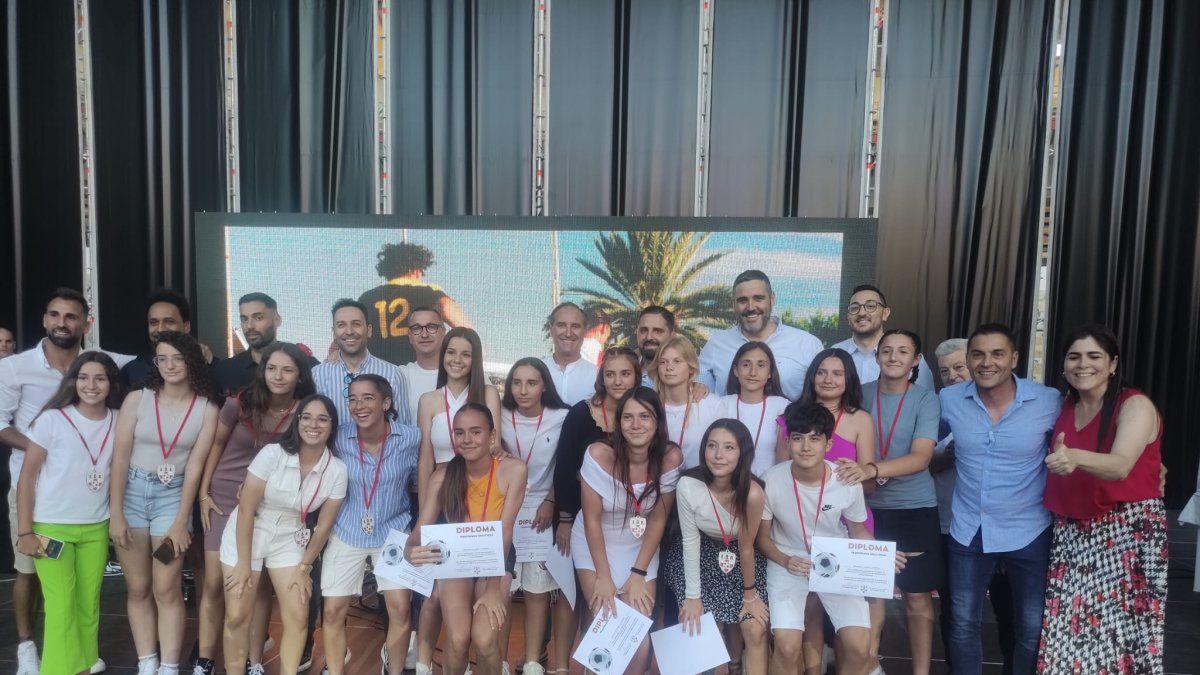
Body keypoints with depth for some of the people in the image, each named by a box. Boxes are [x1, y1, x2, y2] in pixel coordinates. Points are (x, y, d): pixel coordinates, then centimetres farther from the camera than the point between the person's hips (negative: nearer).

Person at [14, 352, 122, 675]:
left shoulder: (118, 422, 1)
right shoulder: (52, 419, -8)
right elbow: (27, 475, -5)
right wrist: (24, 531, -8)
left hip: (96, 528, 3)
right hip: (52, 526, -3)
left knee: (89, 604, 6)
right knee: (63, 605, -5)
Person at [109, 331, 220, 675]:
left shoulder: (207, 409, -5)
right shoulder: (137, 399, -4)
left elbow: (195, 467, -6)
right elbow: (120, 458, -4)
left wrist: (180, 522, -8)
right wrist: (116, 514, -8)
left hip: (173, 496, -1)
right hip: (131, 492, 1)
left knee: (167, 589, -1)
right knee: (138, 588, 8)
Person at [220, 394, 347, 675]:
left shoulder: (337, 470, -12)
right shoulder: (272, 454, -20)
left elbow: (323, 525, -3)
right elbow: (245, 509, -16)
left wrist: (304, 568, 0)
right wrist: (243, 563, -13)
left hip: (289, 541, 2)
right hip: (246, 535, -2)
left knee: (298, 618, -3)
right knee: (237, 617, -1)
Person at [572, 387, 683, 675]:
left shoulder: (670, 458, -19)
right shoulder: (599, 454, -26)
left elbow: (658, 519, -9)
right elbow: (592, 518, -17)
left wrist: (638, 574, -9)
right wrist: (603, 576, -14)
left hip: (640, 547, 2)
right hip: (595, 544, -1)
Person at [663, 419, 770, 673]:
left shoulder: (752, 492, -30)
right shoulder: (687, 485, -28)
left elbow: (745, 547, -17)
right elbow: (690, 541, -16)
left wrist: (750, 595, -6)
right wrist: (693, 595, -11)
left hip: (741, 558, 0)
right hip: (700, 556, 0)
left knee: (756, 631, -9)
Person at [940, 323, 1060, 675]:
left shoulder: (1049, 402, -14)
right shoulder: (948, 399, -8)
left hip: (1028, 532, -1)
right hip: (968, 531, 2)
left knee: (1032, 629, 14)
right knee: (963, 624, 14)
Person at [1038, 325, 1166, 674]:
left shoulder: (1135, 405, -10)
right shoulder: (1064, 407, 10)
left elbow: (1120, 466, -28)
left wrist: (1075, 458, -45)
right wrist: (1059, 459, -9)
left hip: (1129, 532, -5)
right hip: (1073, 534, 5)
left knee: (1121, 630, -4)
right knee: (1069, 630, 1)